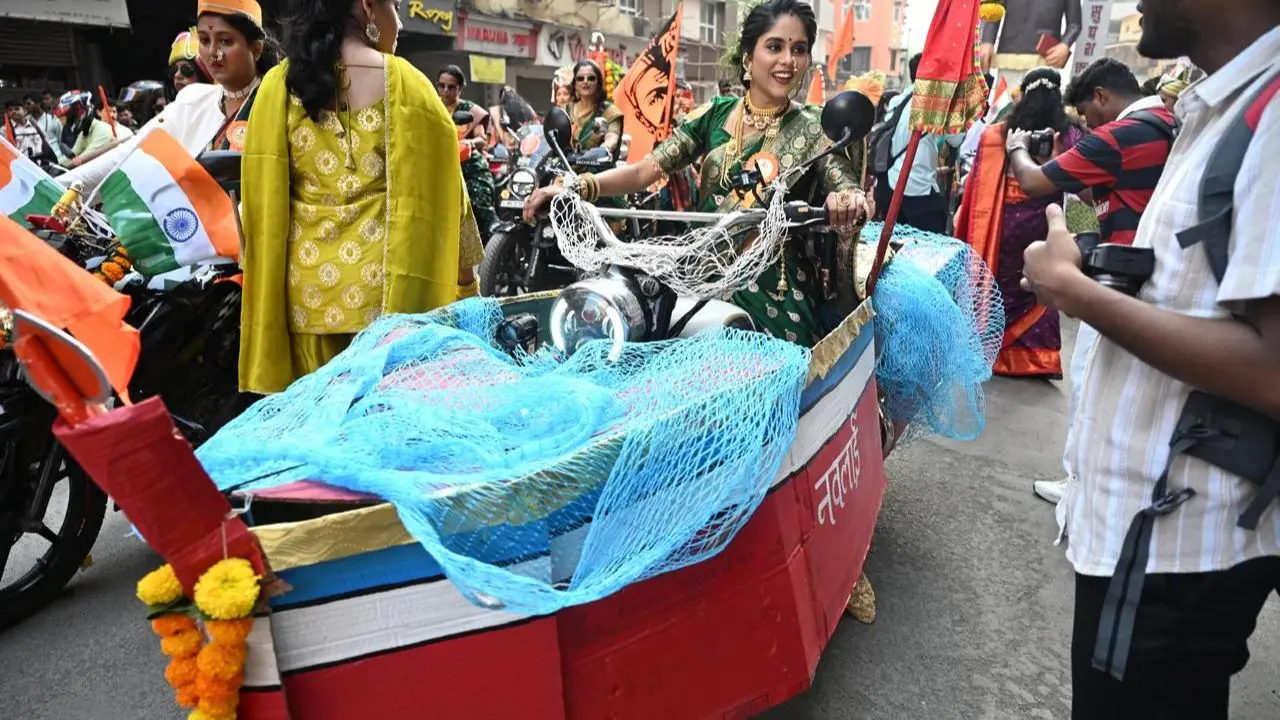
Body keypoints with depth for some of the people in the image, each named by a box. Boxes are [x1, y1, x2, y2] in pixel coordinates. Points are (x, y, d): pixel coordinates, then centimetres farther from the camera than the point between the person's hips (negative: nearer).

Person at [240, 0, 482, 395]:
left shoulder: (278, 85, 4)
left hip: (307, 285, 3)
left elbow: (261, 197, 5)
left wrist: (264, 281, 15)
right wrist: (464, 267, 8)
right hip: (390, 282, -3)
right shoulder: (403, 82, -4)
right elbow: (438, 187, -1)